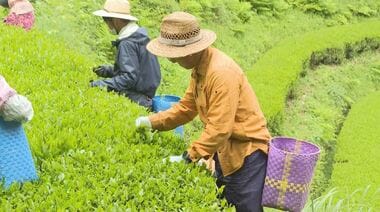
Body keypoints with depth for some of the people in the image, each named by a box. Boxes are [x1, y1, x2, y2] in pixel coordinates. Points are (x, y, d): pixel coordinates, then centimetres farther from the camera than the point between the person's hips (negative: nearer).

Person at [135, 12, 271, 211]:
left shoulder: (221, 73, -27)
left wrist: (189, 156, -25)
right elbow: (186, 107, 11)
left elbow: (219, 129, -28)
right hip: (225, 151, 9)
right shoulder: (199, 67, 3)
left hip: (247, 152, -9)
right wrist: (152, 122, 0)